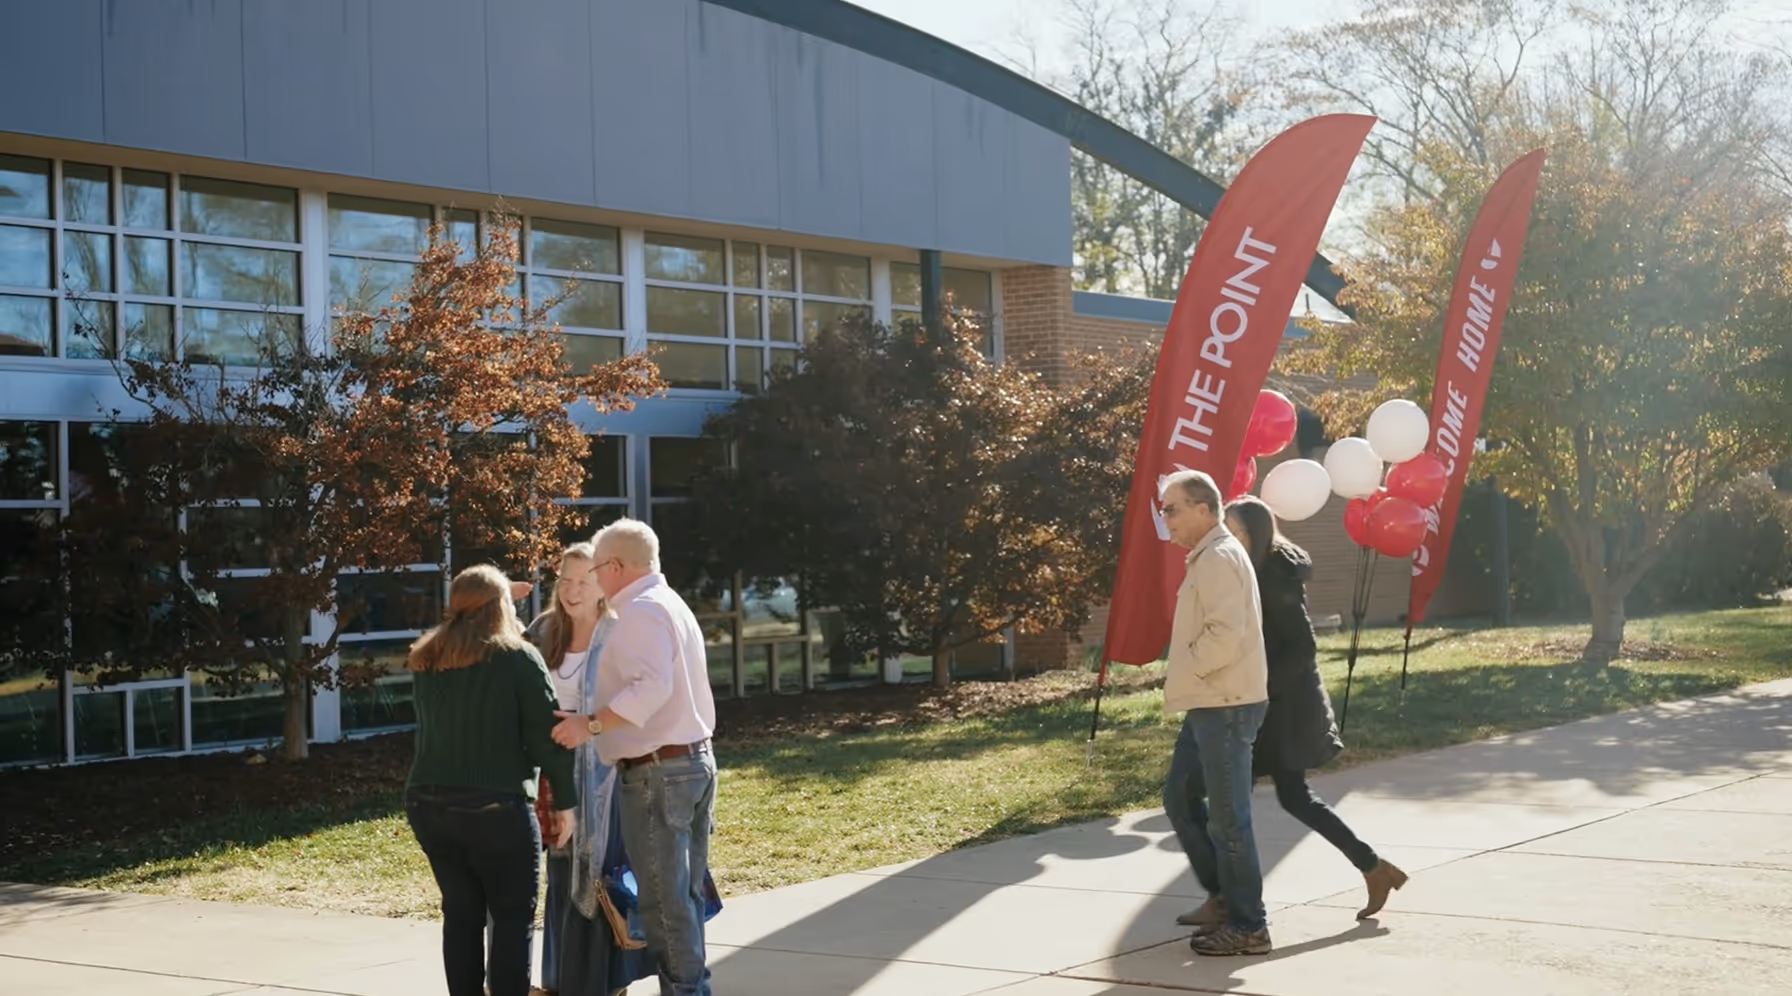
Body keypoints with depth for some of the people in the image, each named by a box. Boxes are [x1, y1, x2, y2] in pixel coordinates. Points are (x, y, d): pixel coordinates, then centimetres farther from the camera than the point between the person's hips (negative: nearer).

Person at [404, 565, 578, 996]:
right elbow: (547, 734, -7)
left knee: (461, 913, 12)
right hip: (495, 806, -5)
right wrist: (566, 800, 1)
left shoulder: (424, 659, 9)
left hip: (428, 803, 5)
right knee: (512, 916, 3)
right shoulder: (517, 657, -5)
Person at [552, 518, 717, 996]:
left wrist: (591, 724, -31)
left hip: (657, 770, -10)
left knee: (663, 898, -5)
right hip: (695, 759, 10)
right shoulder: (672, 604, 19)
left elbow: (652, 686, -28)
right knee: (686, 894, 13)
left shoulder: (640, 611, -14)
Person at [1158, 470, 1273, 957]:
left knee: (1227, 815, -4)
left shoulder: (1218, 557, -16)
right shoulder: (1208, 557, 16)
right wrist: (1185, 681, 12)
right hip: (1209, 704, 10)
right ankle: (1222, 896, 25)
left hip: (1226, 706, -10)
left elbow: (1226, 633, -26)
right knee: (1180, 797, 16)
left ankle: (1248, 926, 4)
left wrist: (1182, 675, -14)